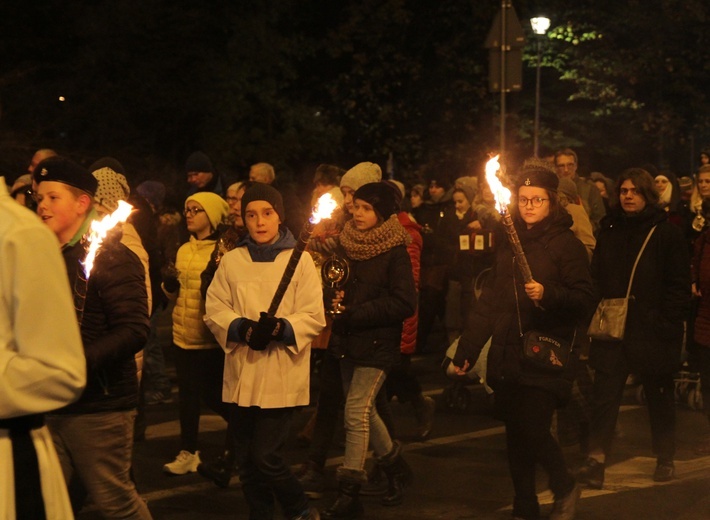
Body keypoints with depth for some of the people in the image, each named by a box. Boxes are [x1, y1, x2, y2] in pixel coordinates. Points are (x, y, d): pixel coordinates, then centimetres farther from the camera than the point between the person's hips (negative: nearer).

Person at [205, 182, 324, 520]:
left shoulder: (300, 260, -1)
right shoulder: (231, 260, 7)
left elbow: (314, 317, -5)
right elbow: (214, 309, 3)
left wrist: (280, 328, -22)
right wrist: (242, 328, -16)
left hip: (282, 376, -3)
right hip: (242, 374, 4)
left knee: (266, 457, -8)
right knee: (247, 462, 9)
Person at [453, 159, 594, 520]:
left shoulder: (566, 244, -2)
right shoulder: (508, 242, 14)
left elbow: (584, 300, -7)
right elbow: (490, 299, 17)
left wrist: (549, 295, -25)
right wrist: (466, 350, 15)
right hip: (506, 356, 5)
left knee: (533, 429, -12)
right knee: (515, 435, 6)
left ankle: (565, 488, 15)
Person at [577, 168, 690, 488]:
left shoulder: (666, 233, -4)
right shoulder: (609, 231, 10)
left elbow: (680, 284, -6)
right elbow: (596, 278, 13)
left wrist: (668, 323, -14)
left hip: (652, 330, -3)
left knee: (659, 396, 11)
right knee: (604, 396, -4)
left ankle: (665, 459, 24)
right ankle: (596, 462, -5)